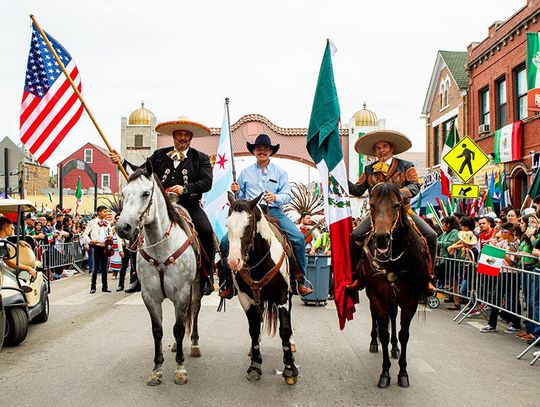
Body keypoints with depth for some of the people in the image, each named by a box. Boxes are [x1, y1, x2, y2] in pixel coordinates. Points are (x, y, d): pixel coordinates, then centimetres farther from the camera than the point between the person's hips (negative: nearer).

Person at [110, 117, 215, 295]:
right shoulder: (159, 155, 16)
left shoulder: (201, 158, 7)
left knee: (206, 231, -28)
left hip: (189, 206, -3)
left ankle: (206, 277, -14)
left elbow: (206, 182, -6)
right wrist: (122, 162, 1)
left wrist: (185, 188, -20)